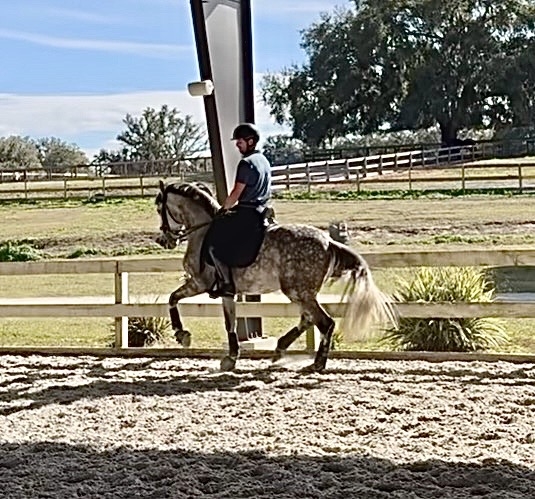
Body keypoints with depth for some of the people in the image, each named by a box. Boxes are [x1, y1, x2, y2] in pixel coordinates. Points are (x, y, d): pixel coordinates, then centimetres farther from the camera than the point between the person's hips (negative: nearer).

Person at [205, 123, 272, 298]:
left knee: (214, 241, -7)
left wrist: (222, 210, -2)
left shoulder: (246, 163, -15)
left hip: (247, 212, -10)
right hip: (261, 211, 10)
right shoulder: (264, 161, 15)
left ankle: (226, 284, -10)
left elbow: (236, 193, -16)